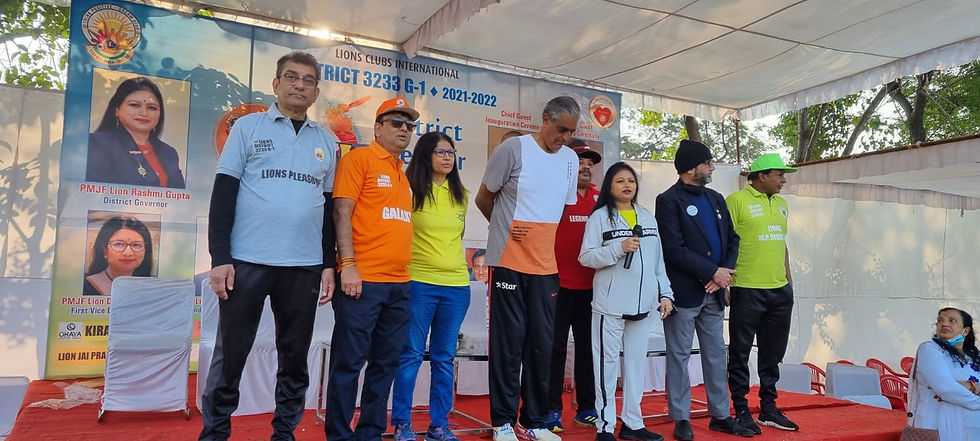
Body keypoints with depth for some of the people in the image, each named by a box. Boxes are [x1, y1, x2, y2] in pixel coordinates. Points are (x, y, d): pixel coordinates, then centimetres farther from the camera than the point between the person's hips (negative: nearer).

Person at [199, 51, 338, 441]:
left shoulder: (327, 142, 12)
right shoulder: (248, 127, 4)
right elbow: (223, 194, 0)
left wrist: (329, 264, 7)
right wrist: (219, 258, -8)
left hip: (305, 266, 3)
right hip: (247, 261, -2)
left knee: (295, 357, 10)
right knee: (230, 355, 5)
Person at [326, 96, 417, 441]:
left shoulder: (404, 172, 19)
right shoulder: (359, 158, -2)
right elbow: (342, 212, -9)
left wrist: (403, 269, 15)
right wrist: (347, 265, -16)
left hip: (399, 283, 7)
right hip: (363, 280, -7)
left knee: (386, 363, 12)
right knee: (349, 363, -1)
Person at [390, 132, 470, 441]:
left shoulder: (459, 194, 11)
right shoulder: (410, 189, -4)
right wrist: (418, 258, -2)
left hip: (457, 285, 5)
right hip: (419, 282, -4)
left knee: (444, 357, 9)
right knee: (411, 355, 2)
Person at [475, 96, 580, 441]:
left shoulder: (571, 159, 7)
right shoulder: (513, 148, -8)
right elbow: (483, 198, 1)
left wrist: (539, 237, 12)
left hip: (546, 265, 5)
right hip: (508, 261, -4)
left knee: (542, 343, 8)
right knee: (508, 342, 1)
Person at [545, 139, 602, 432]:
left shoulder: (600, 199, 9)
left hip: (591, 286, 5)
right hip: (560, 284, -5)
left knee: (588, 347, 12)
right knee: (556, 348, 3)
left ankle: (586, 408, 24)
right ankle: (552, 410, 13)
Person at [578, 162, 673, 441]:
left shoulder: (648, 217, 13)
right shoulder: (600, 217, -2)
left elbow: (658, 260, 15)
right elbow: (586, 257, -9)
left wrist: (665, 293, 8)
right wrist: (619, 247, -19)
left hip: (644, 303, 5)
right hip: (610, 304, -5)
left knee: (636, 362, 11)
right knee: (607, 363, -1)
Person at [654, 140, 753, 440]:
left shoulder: (716, 199, 14)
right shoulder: (669, 200, -8)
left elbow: (732, 239, 13)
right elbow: (674, 249, -16)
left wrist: (726, 271, -5)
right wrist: (713, 272, -14)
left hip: (714, 292, 7)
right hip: (683, 291, -7)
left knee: (716, 355, 13)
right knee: (679, 356, 2)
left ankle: (720, 415, 23)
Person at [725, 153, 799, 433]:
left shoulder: (781, 203, 15)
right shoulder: (736, 200, -7)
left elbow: (781, 243, 21)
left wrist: (788, 279, 17)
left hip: (780, 291, 7)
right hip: (747, 291, -7)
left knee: (773, 353, 14)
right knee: (740, 352, 2)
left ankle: (769, 408, 26)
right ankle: (741, 410, 12)